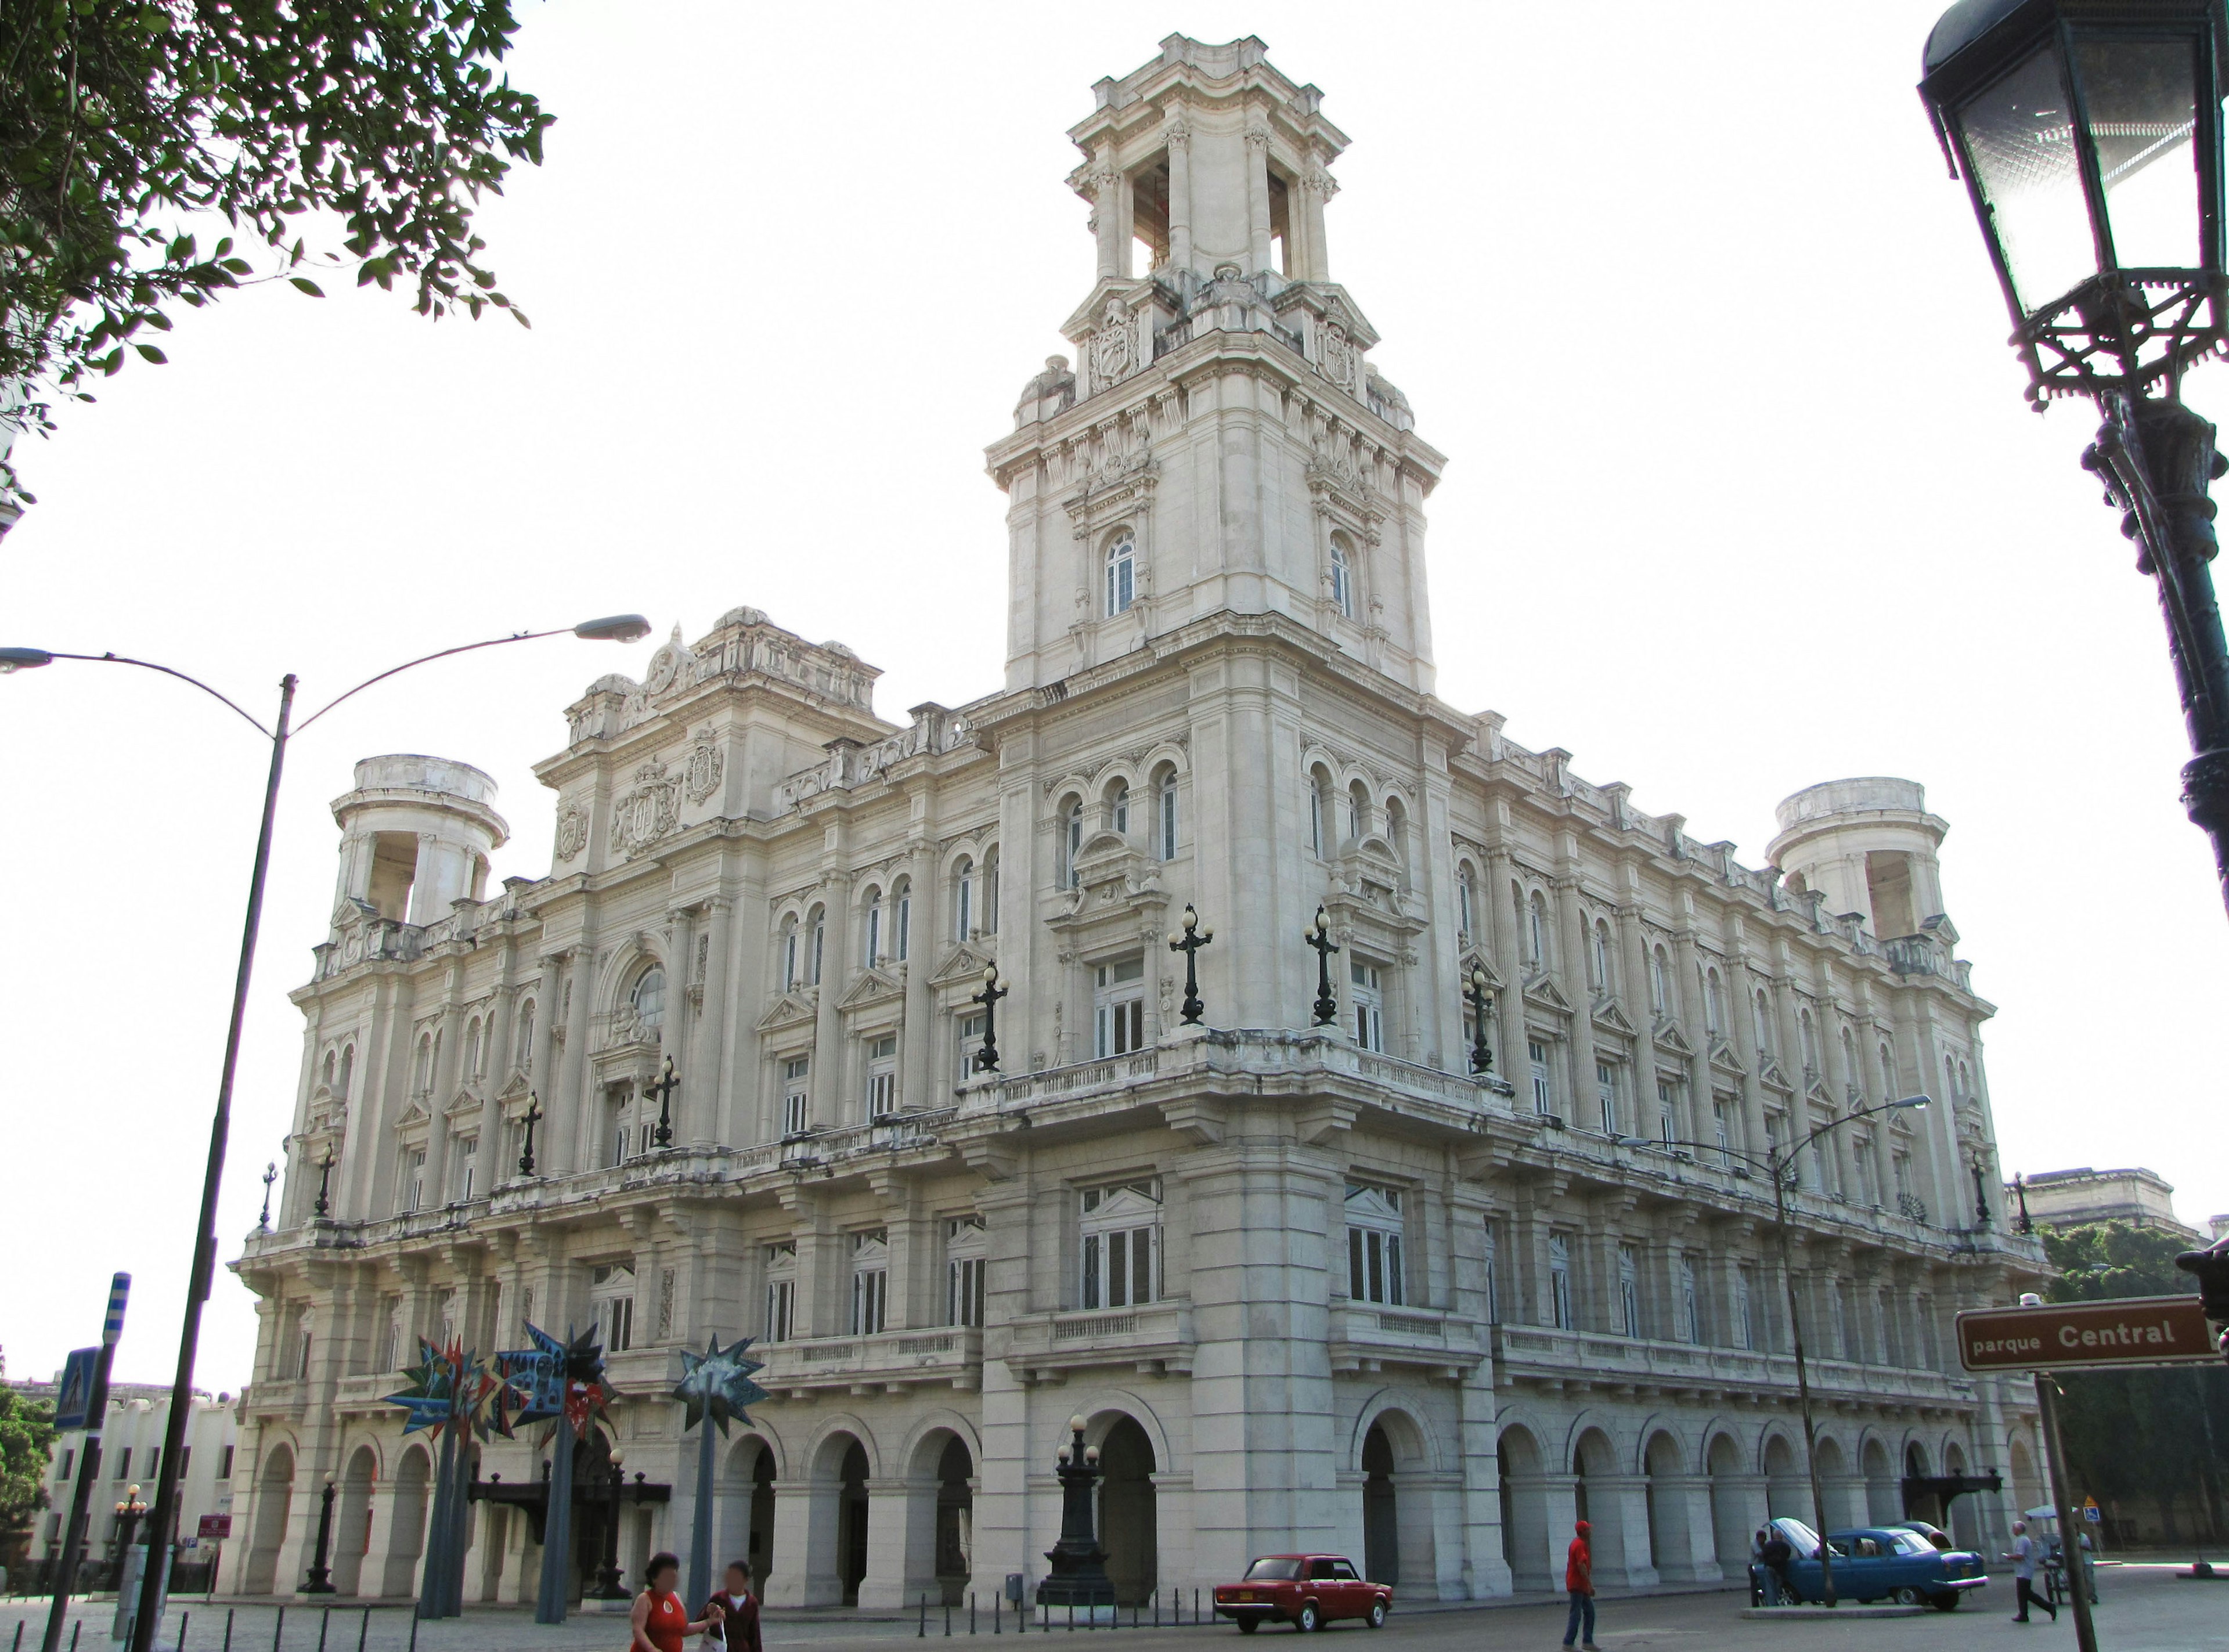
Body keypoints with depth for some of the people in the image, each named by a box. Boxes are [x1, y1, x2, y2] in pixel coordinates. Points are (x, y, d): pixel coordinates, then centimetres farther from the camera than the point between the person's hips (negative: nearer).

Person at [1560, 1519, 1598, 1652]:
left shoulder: (1577, 1543, 15)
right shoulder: (1580, 1545, -17)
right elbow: (1581, 1566, -25)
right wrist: (1590, 1585, -24)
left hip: (1581, 1586, 10)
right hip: (1578, 1585, -10)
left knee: (1590, 1611, 12)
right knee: (1576, 1614, -5)